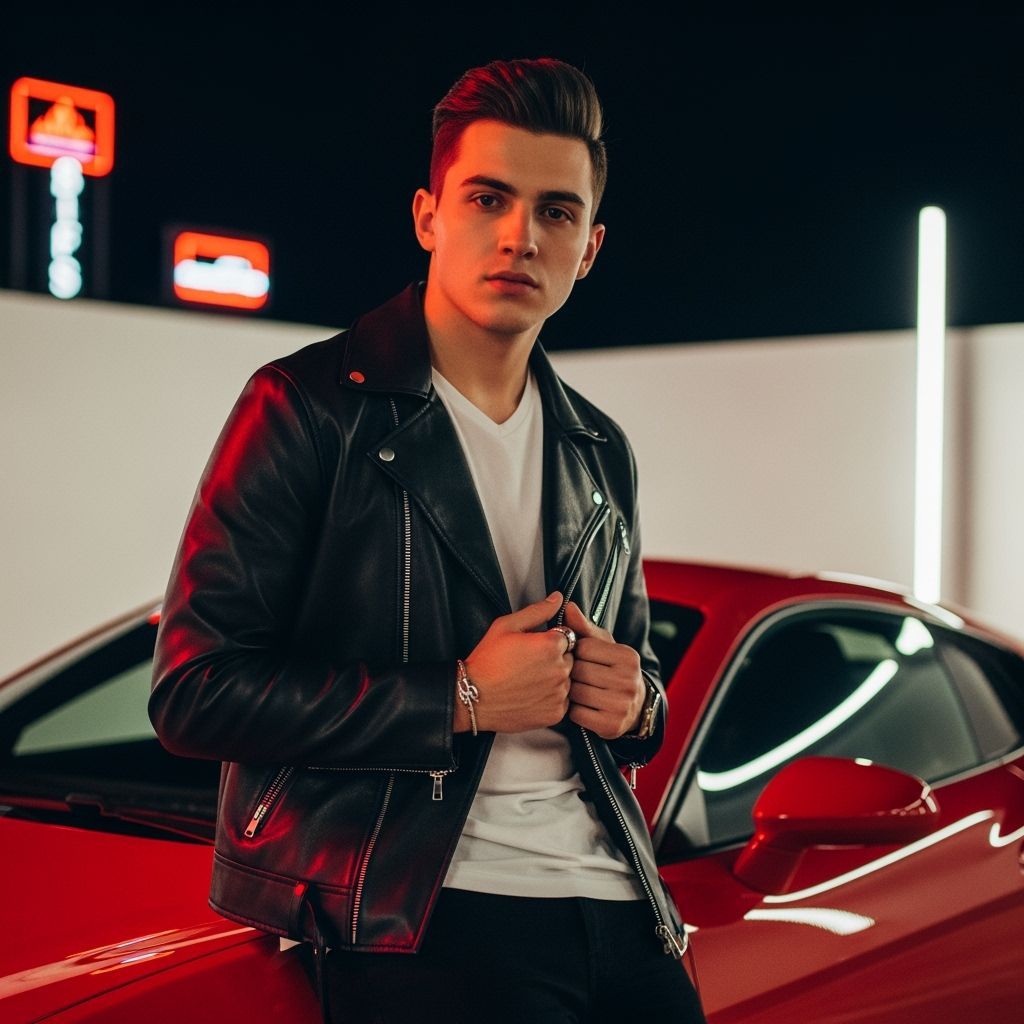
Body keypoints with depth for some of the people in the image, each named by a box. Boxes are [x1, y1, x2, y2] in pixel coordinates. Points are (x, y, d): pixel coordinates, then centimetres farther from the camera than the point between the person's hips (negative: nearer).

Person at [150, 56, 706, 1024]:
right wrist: (459, 700, -13)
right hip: (419, 915, -5)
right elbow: (196, 690, -10)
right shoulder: (308, 405, -3)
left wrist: (637, 703, 6)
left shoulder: (600, 453, 17)